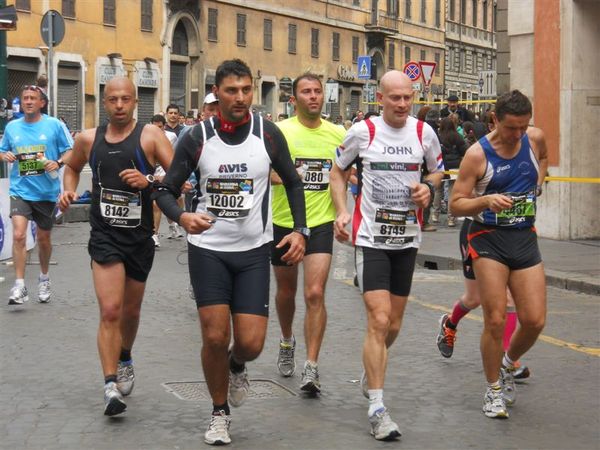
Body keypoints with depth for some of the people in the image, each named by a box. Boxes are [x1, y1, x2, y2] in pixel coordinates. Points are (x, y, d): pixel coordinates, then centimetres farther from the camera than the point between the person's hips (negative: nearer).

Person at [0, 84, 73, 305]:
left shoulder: (54, 125, -3)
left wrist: (58, 163, -19)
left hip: (47, 191, -1)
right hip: (20, 190, 1)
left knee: (44, 238, 14)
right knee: (18, 235, -17)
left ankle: (44, 279, 37)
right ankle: (19, 286, -13)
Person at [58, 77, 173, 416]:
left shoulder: (150, 135, -6)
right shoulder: (89, 139, 3)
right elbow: (72, 166, 24)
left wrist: (149, 180, -27)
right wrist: (69, 190, 5)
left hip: (140, 237, 0)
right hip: (104, 236, 0)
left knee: (131, 312, 18)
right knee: (110, 310, -15)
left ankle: (125, 360, 46)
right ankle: (111, 386, -14)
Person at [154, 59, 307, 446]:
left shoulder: (268, 134, -4)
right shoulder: (197, 137, -6)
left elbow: (293, 183, 10)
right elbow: (166, 190, -1)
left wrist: (300, 230, 0)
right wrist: (183, 217, -22)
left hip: (254, 250, 0)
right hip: (208, 249, 0)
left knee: (251, 343, -6)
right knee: (214, 337, -4)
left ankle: (237, 366, 32)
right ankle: (220, 413, 20)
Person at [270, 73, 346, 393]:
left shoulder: (338, 134, 2)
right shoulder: (280, 131, -6)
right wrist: (281, 176, -32)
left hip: (320, 223, 0)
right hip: (283, 223, 0)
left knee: (315, 294, -13)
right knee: (286, 291, 17)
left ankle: (311, 367, -10)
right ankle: (287, 342, 45)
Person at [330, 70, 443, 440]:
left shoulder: (423, 133, 0)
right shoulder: (363, 131, -6)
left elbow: (438, 170, 17)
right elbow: (338, 172, 8)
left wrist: (429, 188, -6)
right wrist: (342, 212, -6)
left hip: (407, 239, 4)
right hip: (371, 237, -3)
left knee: (393, 324, 13)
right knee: (379, 320, -14)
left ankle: (371, 374, 42)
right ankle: (377, 407, -8)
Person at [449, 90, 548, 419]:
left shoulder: (535, 138, 1)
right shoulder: (477, 154, -13)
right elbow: (455, 205, -11)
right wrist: (486, 200, -26)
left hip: (525, 237, 4)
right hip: (488, 239, -4)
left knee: (534, 320, 0)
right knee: (495, 320, -7)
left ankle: (507, 365, 30)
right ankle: (494, 390, 11)